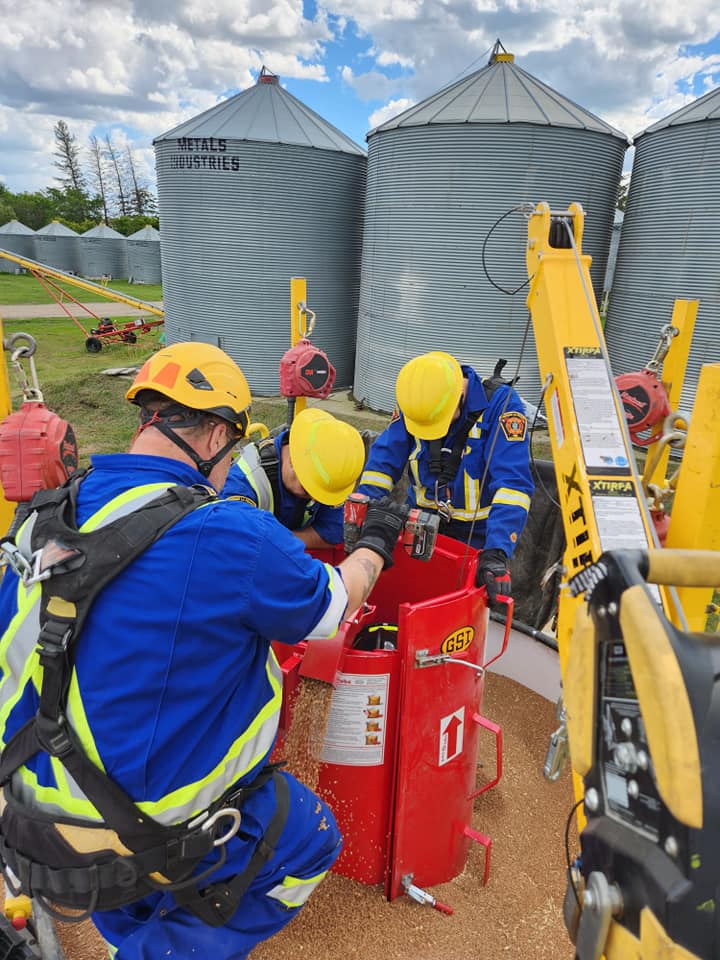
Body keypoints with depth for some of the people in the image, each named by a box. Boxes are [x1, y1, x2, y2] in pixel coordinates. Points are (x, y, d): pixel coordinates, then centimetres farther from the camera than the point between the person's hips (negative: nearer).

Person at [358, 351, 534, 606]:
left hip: (477, 533, -3)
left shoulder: (500, 404, -23)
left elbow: (512, 483, -29)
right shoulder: (414, 403, -10)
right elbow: (383, 461, -7)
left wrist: (496, 553, -37)